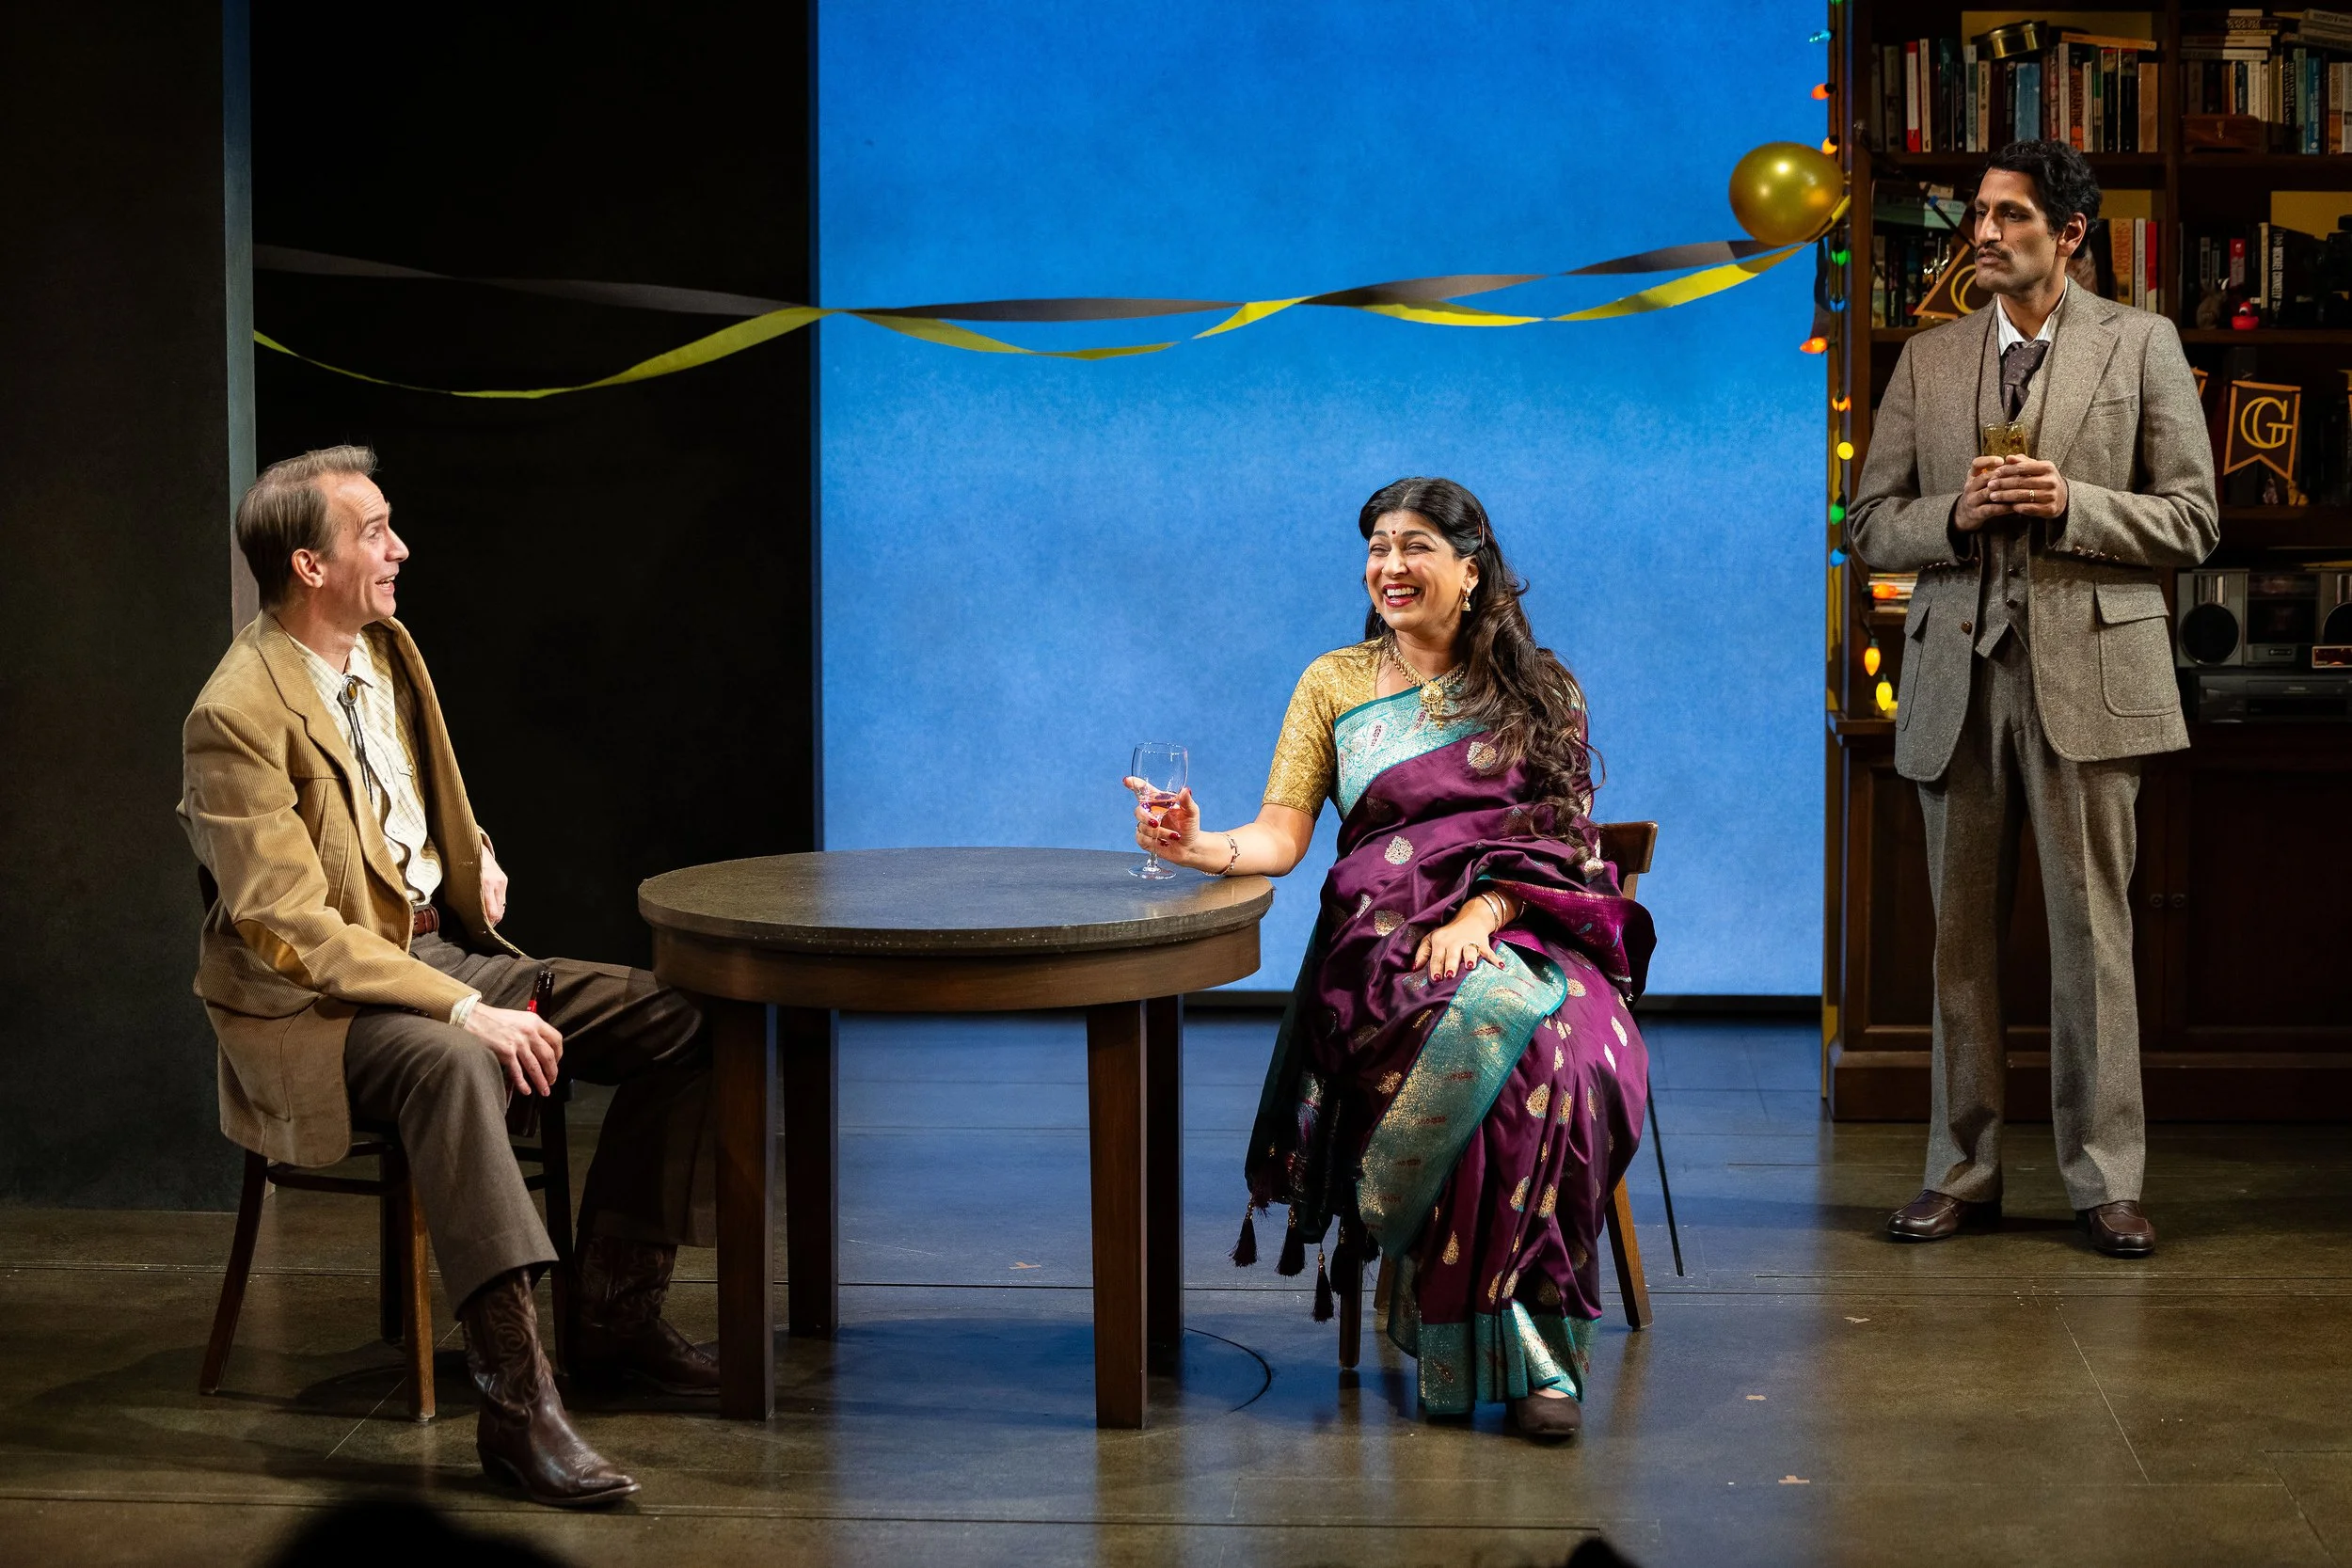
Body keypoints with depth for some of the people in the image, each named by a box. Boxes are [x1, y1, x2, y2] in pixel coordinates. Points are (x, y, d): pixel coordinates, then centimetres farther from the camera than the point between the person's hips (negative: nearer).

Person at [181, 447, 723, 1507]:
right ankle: (515, 1399, -44)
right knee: (455, 1066, -40)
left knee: (676, 1023, -5)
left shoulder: (388, 653, 8)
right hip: (309, 1007, -8)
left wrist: (475, 855, 8)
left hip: (438, 948, 9)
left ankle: (614, 1313, 4)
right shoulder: (237, 718, -19)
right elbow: (292, 931, -24)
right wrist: (463, 1009, -30)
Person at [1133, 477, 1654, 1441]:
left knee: (1575, 1047, -35)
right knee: (1489, 1015, -37)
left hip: (1523, 929, 1)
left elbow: (1559, 834, 5)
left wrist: (1483, 911, -13)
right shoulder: (1334, 684, 16)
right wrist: (1202, 847, -16)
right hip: (1385, 945, -1)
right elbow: (1281, 834, 5)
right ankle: (1520, 1346, -30)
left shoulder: (1538, 691, 15)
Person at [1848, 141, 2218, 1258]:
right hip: (1956, 674, 3)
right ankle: (1963, 1175, 13)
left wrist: (2071, 505, -13)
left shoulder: (2142, 346, 6)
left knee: (2091, 926, -2)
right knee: (1962, 933, 6)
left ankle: (2104, 1179, 5)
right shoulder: (1927, 360, 13)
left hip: (2089, 672, -3)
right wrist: (1957, 514, -9)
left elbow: (2193, 522, 2)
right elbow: (1870, 526, 11)